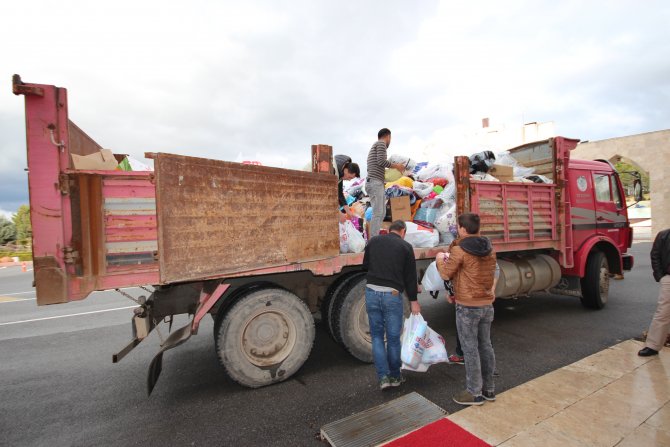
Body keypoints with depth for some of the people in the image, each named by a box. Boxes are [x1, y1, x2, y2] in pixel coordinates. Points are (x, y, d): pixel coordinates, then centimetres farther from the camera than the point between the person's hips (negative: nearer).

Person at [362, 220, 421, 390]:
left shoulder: (374, 241, 9)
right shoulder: (405, 246, 1)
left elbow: (365, 265, 18)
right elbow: (410, 276, 2)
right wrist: (413, 301, 7)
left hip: (372, 292, 2)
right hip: (392, 295, -2)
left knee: (377, 335, 14)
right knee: (393, 337, 12)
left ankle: (383, 377, 11)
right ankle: (394, 376, 28)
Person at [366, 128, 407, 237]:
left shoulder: (373, 148, 27)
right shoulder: (381, 143, 0)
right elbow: (381, 161, -14)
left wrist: (385, 172, 28)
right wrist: (396, 166, -2)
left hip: (373, 183, 10)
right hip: (376, 183, -10)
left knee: (381, 212, 10)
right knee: (377, 213, -13)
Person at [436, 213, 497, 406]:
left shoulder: (459, 250, -17)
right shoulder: (489, 249, 4)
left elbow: (446, 274, -10)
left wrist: (440, 259, 10)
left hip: (467, 306, -7)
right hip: (487, 305, 7)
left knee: (470, 349, 4)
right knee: (485, 346, 17)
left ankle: (474, 393, 16)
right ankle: (489, 389, 30)